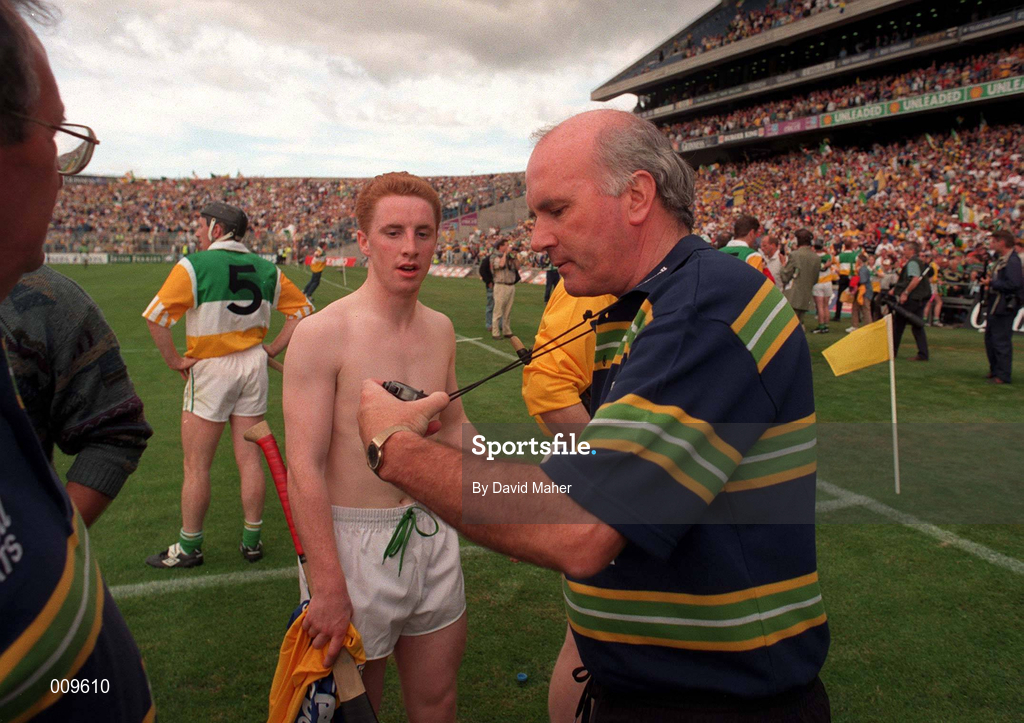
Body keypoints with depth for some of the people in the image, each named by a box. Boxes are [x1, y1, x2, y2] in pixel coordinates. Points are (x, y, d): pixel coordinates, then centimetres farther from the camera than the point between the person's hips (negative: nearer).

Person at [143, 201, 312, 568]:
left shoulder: (194, 266, -11)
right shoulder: (265, 268, 4)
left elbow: (156, 316, -19)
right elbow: (302, 308, 9)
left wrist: (174, 360, -9)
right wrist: (271, 349, 8)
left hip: (210, 369, -5)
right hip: (254, 366, 5)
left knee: (196, 466, 7)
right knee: (250, 459, 11)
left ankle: (188, 547, 19)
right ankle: (251, 542, 21)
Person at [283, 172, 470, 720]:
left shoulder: (440, 329, 3)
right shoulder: (321, 335, -16)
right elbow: (304, 470, -18)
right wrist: (328, 587, -19)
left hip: (433, 535, 5)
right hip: (354, 543, -5)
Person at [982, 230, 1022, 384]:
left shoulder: (1013, 261, -17)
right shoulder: (1001, 259, 14)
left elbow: (1013, 284, -26)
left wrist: (992, 283, -17)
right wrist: (990, 280, 6)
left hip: (1005, 306, -11)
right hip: (995, 305, 11)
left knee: (1001, 341, -6)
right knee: (990, 338, 18)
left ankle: (1003, 376, 0)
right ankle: (994, 370, 30)